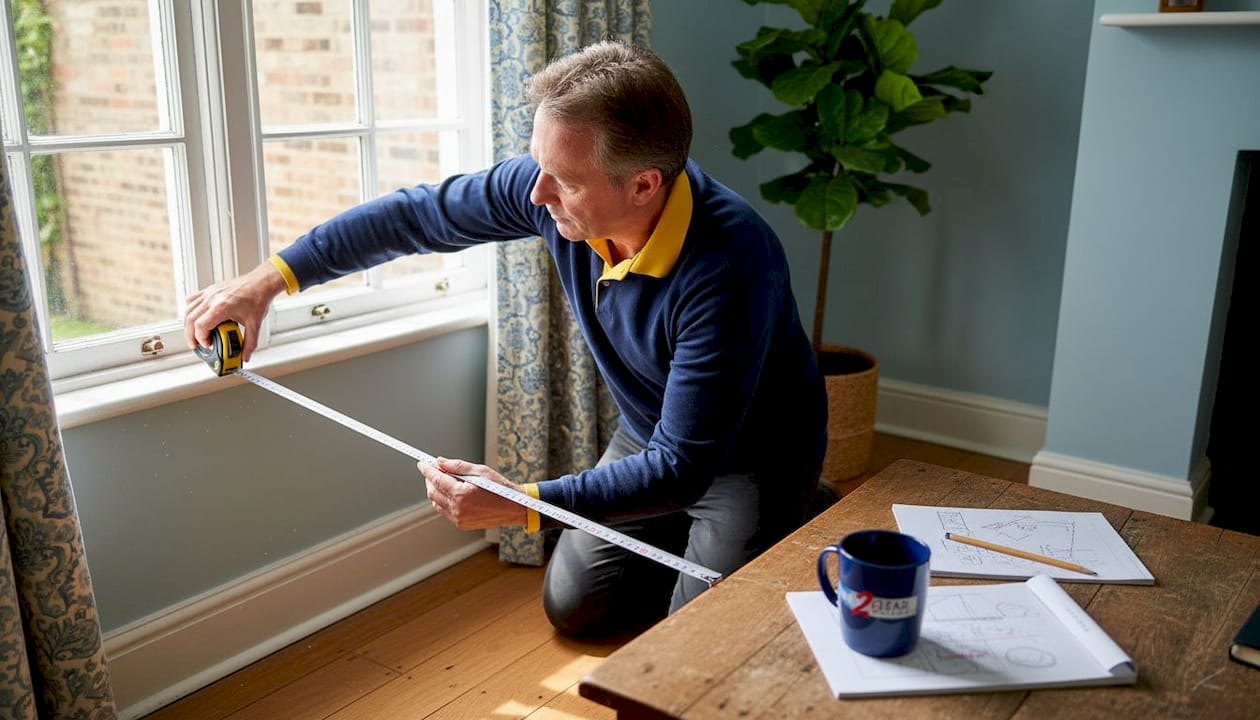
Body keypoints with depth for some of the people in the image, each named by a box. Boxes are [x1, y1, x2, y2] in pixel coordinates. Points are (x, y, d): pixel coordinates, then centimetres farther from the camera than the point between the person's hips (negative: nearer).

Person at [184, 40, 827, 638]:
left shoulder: (730, 266, -40)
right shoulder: (551, 186, -22)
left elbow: (683, 467, -35)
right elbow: (416, 216, -9)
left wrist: (522, 505, -38)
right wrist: (268, 280, -10)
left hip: (747, 458, -6)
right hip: (649, 438, 6)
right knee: (571, 607, 11)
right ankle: (693, 538, 34)